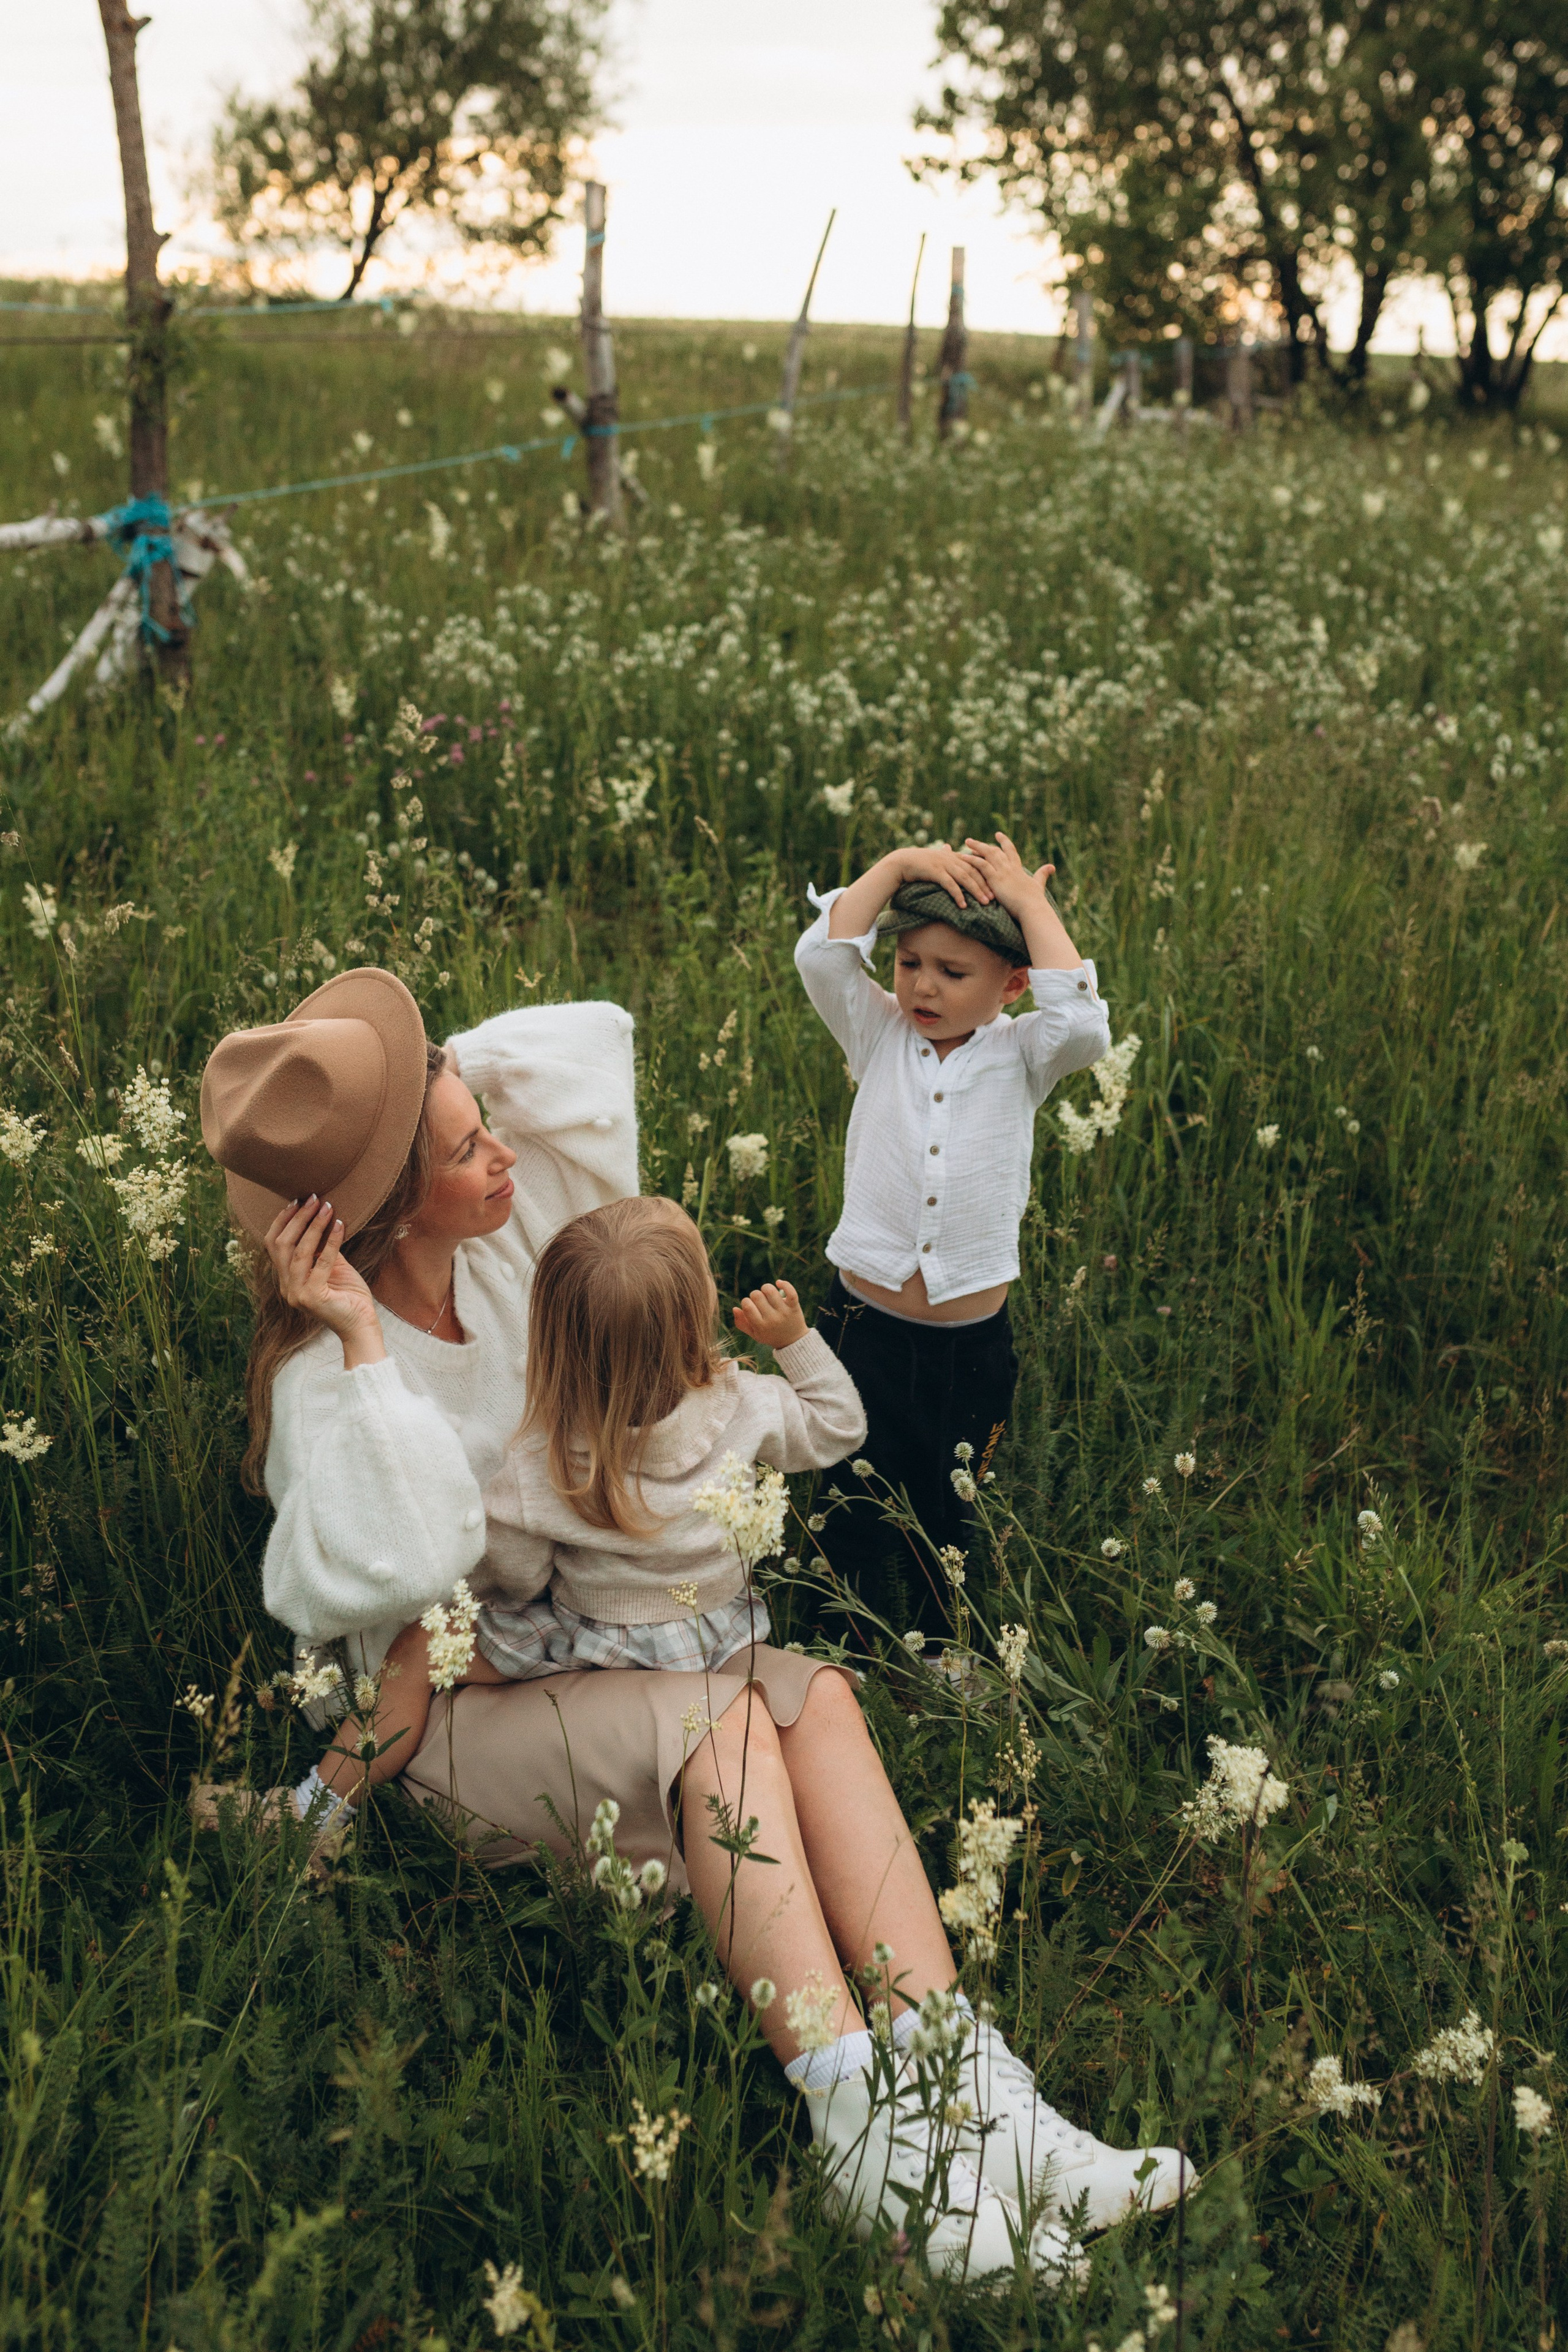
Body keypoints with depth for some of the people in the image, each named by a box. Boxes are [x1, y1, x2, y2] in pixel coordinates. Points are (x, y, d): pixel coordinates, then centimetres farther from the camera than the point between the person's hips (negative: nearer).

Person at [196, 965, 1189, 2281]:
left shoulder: (505, 1244, -2)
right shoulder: (322, 1370, -19)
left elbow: (586, 1045, 5)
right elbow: (402, 1567, -35)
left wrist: (433, 1081, -6)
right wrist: (361, 1342, -32)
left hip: (575, 1651, 7)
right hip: (439, 1715, -6)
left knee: (814, 1691, -21)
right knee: (715, 1721, -31)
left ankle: (967, 2086, -27)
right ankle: (867, 2140, -33)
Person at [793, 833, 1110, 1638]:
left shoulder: (1019, 1057, -2)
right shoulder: (879, 1037, 1)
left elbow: (1081, 1022, -23)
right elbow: (821, 954, -13)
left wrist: (1030, 904, -15)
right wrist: (899, 864, -13)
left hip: (973, 1343, 0)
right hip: (863, 1325, 0)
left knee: (945, 1527, 15)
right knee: (857, 1523, 10)